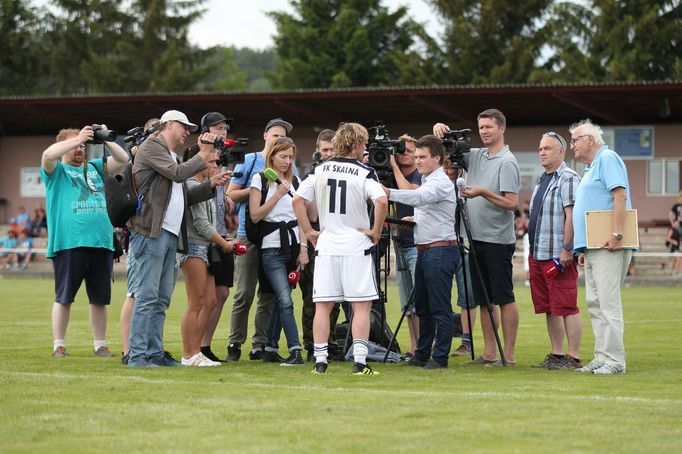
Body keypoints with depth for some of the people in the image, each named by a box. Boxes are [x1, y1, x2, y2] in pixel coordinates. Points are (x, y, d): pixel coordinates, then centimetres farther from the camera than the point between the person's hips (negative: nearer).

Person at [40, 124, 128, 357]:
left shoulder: (94, 168, 21)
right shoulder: (56, 170, 7)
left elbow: (122, 159, 15)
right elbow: (48, 155, -14)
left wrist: (106, 139, 1)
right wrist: (78, 138, -14)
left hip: (101, 242, 4)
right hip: (68, 242, -4)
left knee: (100, 298, 7)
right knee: (64, 297, -1)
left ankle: (100, 344, 13)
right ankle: (58, 345, 4)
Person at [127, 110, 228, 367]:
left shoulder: (171, 156, 26)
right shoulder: (152, 147, -2)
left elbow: (184, 198, 25)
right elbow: (178, 174, -15)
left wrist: (211, 185, 14)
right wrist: (203, 156, -2)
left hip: (171, 236, 10)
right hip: (150, 232, -10)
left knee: (162, 300, 8)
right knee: (147, 296, -11)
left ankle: (155, 353, 11)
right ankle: (137, 355, -11)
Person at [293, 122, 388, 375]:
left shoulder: (320, 171, 7)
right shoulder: (364, 173, -7)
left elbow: (297, 200, 1)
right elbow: (382, 201, -22)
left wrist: (309, 231, 6)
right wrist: (376, 231, -9)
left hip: (326, 246, 4)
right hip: (356, 246, -4)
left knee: (323, 306, 7)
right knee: (361, 306, 2)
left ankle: (320, 361, 5)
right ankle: (359, 362, -5)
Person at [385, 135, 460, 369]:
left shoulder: (441, 183, -13)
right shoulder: (427, 181, 19)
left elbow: (418, 197, -31)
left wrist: (388, 193, -40)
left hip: (440, 251, -10)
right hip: (424, 251, 10)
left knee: (440, 307, -6)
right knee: (422, 306, 14)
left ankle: (440, 356, -4)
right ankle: (422, 354, 21)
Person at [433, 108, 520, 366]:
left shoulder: (506, 162, -9)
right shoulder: (475, 156, 13)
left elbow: (512, 203, -14)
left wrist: (483, 192, -21)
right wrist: (440, 130, 1)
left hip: (498, 240, -8)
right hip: (477, 238, 8)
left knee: (504, 298, -4)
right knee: (484, 299, 9)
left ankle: (508, 355, -2)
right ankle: (489, 353, 13)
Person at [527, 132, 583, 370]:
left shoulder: (568, 178, -9)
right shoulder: (542, 180, 21)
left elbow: (572, 216, -17)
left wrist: (566, 249, -22)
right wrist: (532, 252, 21)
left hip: (558, 255, -9)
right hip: (538, 254, 10)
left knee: (566, 306, -8)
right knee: (549, 308, 10)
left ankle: (574, 357, -7)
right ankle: (556, 355, 15)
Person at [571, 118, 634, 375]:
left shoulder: (608, 159, -5)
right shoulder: (591, 168, 25)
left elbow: (620, 195, -17)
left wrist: (617, 234, -24)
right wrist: (583, 249, 22)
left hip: (608, 247, -10)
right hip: (592, 247, 10)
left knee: (608, 302, -12)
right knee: (595, 304, 8)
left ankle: (614, 359, -13)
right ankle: (602, 358, 10)